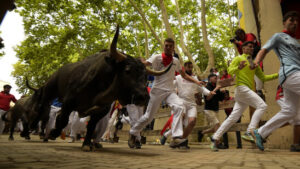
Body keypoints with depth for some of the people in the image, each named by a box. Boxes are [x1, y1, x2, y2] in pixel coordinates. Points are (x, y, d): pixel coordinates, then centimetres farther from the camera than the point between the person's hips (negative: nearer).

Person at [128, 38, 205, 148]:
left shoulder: (176, 61, 12)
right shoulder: (157, 57, -2)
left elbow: (184, 75, 22)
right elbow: (144, 63, -19)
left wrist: (196, 81, 12)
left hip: (170, 91, 4)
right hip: (157, 90, -3)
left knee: (179, 107, -25)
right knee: (148, 116, 0)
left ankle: (176, 138, -27)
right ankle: (133, 135, 23)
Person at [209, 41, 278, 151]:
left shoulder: (253, 63, 27)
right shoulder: (239, 58, 7)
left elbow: (263, 77, 25)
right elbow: (230, 71, -8)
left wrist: (278, 75, 16)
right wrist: (238, 67, -28)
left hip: (249, 91, 7)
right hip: (242, 88, -7)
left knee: (233, 117, 0)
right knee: (262, 105, -19)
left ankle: (215, 138, 2)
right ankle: (249, 132, -23)